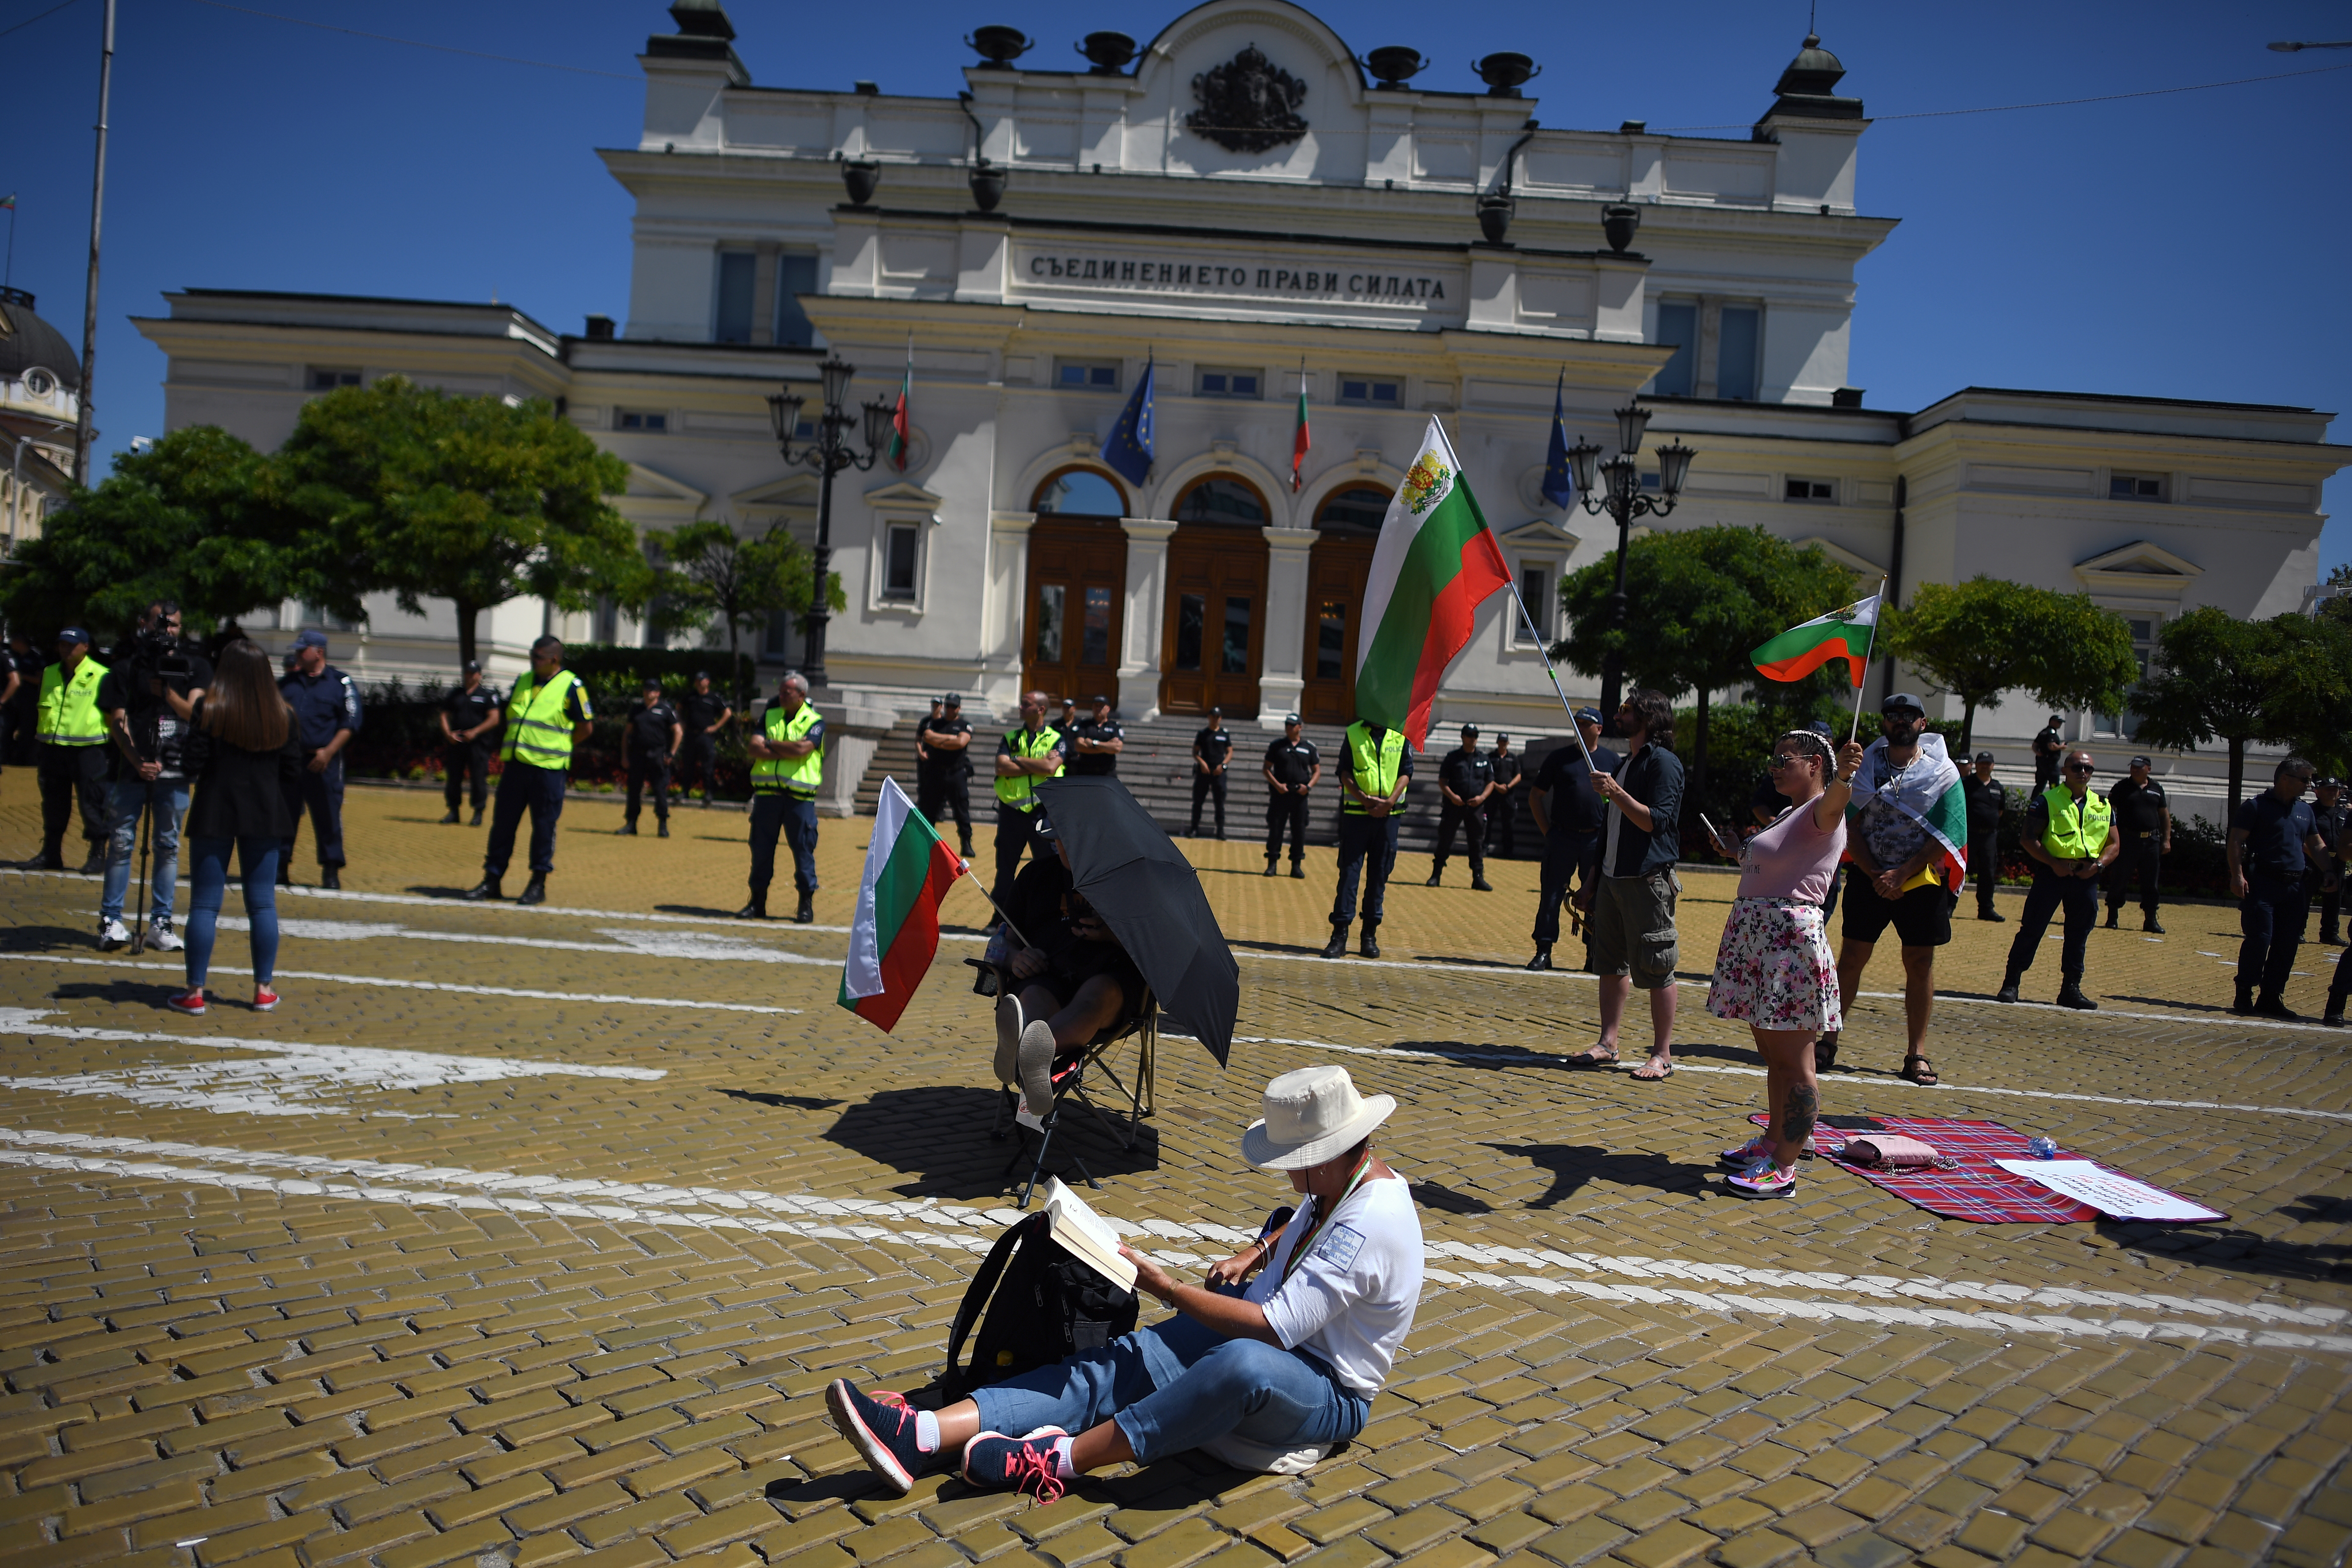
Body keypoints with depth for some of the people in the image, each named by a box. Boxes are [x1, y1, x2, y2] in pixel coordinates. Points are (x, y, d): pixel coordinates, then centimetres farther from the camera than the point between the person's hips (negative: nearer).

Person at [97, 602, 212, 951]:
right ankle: (111, 920, 6)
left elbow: (193, 713, -5)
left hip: (175, 770, 1)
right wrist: (138, 762, -12)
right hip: (132, 768, -1)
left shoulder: (194, 665, 6)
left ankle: (160, 923, 8)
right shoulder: (126, 666, 4)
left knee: (168, 846, 4)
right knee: (121, 843, 0)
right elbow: (117, 722, -1)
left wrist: (167, 691, -22)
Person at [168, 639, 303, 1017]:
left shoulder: (209, 709, -7)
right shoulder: (282, 715, 3)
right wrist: (284, 816, 12)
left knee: (205, 904, 3)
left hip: (215, 814, -2)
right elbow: (293, 772, 4)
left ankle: (195, 992, 5)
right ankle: (264, 989, 12)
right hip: (265, 816, 2)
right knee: (262, 904, 8)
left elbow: (192, 765, -10)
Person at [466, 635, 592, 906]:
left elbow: (585, 728, -2)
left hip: (548, 769, -6)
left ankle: (538, 884, 10)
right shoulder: (523, 681, 14)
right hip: (514, 765, 6)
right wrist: (503, 753, 13)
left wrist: (556, 747, 1)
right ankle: (492, 880, 15)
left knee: (544, 826, 1)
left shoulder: (570, 686, -4)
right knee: (502, 823, 7)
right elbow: (509, 718, 23)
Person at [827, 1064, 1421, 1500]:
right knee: (1114, 1365, -14)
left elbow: (1275, 1328, -29)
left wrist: (1162, 1285, -23)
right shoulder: (1338, 1184, 5)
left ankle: (1058, 1460, -36)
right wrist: (1255, 1253, 11)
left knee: (1243, 1364, -44)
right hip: (1261, 1332, 9)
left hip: (1325, 1391, -9)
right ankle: (922, 1436, -27)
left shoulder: (1371, 1225, -25)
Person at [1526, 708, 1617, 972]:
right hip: (1562, 838, 0)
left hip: (1597, 841, 0)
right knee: (1551, 895, -1)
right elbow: (1535, 795, 9)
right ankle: (1543, 952, 4)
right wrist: (1547, 829, 1)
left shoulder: (1613, 761, 8)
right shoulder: (1560, 757, 6)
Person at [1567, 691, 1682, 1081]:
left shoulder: (1664, 763, -9)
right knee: (1611, 964, 11)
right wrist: (1593, 880, 22)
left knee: (1655, 969, -4)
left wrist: (1616, 793, -27)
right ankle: (1607, 1045, 18)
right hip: (1613, 879, 9)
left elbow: (1656, 821, -19)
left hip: (1648, 880, -9)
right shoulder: (1626, 763, 19)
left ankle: (1662, 1056, 2)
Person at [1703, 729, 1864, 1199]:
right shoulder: (1789, 815, 21)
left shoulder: (1822, 812, -9)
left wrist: (1845, 776, -55)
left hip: (1790, 937, -10)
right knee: (1772, 1054, 18)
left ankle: (1784, 1167, -3)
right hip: (1755, 938, 10)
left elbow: (1834, 801, -35)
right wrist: (1737, 852, 37)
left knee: (1792, 1061, -6)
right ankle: (1774, 1140, 30)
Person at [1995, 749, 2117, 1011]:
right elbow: (2030, 839, -6)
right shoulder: (2047, 800, -1)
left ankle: (2071, 989, 16)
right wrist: (2054, 863, -17)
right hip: (2052, 872, -4)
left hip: (2086, 877, 4)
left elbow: (2114, 844, 16)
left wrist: (2099, 864, -3)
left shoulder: (2103, 806, 13)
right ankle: (2011, 984, 1)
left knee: (2079, 936, 8)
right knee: (2032, 930, -4)